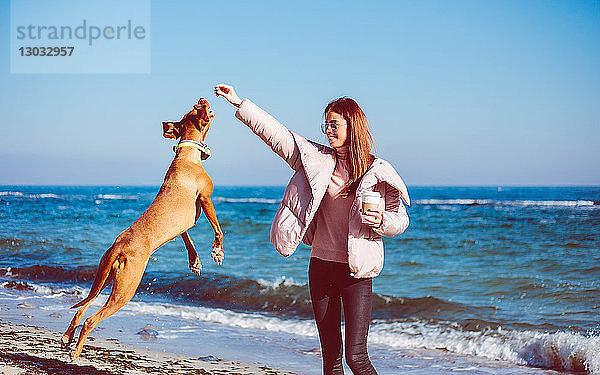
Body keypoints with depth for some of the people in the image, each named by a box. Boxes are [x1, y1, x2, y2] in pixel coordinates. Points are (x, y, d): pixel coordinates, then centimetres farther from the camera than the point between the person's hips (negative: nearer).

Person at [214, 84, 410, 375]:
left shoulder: (377, 172, -3)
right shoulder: (318, 159, 6)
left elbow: (400, 220, 2)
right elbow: (275, 133, 7)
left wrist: (381, 220, -20)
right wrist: (240, 104, 4)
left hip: (356, 272, -4)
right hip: (321, 266, 4)